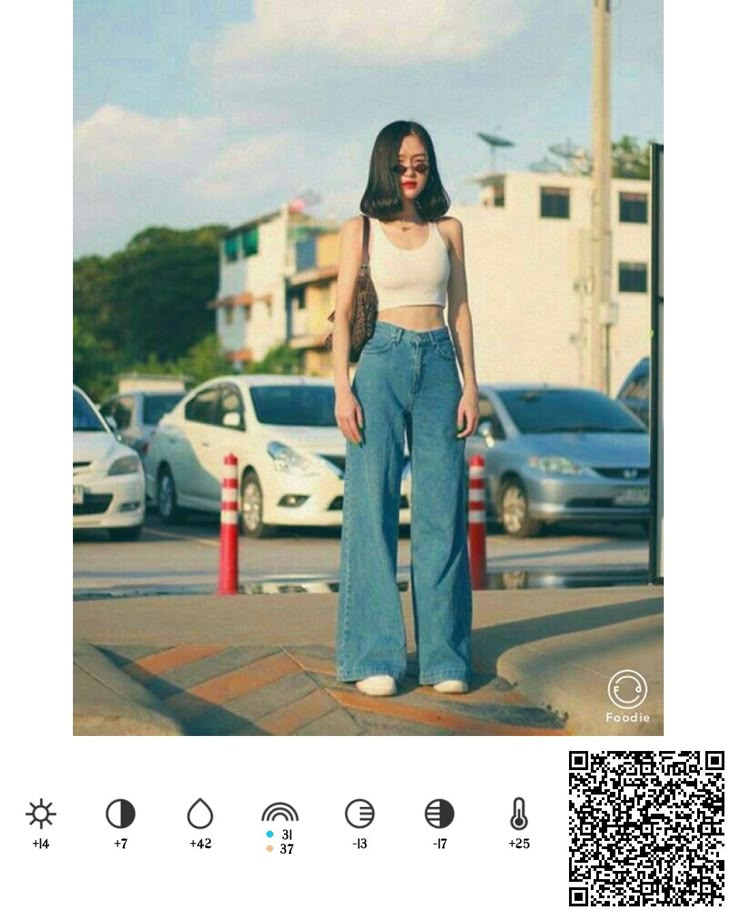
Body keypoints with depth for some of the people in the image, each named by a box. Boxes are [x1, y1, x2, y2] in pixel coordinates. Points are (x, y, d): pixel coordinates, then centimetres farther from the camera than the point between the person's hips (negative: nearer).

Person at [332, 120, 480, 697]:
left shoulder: (448, 229, 12)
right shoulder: (360, 230, 7)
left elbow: (460, 309, 11)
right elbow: (343, 312, 3)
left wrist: (471, 385, 3)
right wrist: (343, 389, -7)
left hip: (440, 367, 2)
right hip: (383, 363, -2)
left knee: (442, 510, 0)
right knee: (373, 508, -3)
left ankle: (445, 657, 7)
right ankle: (374, 657, 2)